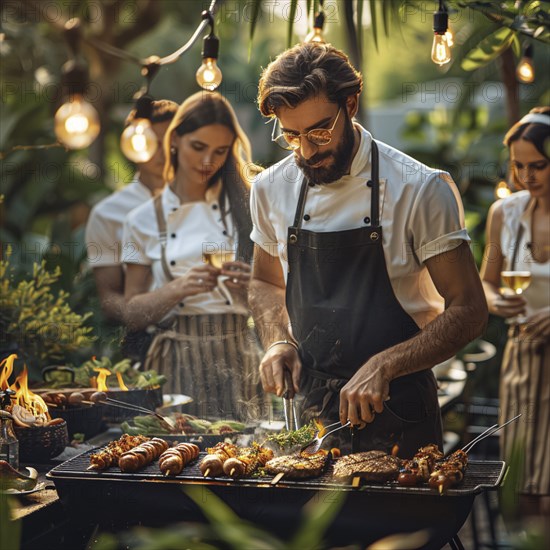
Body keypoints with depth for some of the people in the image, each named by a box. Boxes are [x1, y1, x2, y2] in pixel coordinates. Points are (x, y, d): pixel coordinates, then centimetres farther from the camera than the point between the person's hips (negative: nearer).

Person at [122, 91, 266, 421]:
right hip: (178, 365, 0)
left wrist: (251, 285, -13)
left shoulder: (244, 208, 6)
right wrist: (178, 289, -13)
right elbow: (133, 314, 4)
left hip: (237, 357, 0)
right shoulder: (145, 220, 4)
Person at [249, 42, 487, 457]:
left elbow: (468, 312, -12)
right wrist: (278, 341, -2)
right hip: (307, 407, 4)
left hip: (394, 411, -3)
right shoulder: (272, 189, 0)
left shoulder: (420, 190, -14)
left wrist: (382, 367, -24)